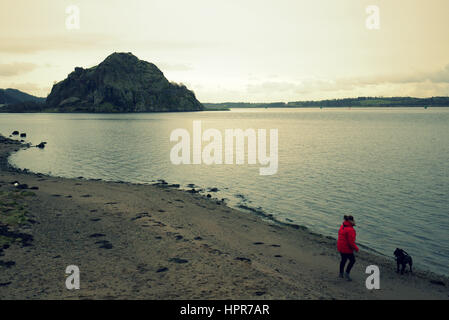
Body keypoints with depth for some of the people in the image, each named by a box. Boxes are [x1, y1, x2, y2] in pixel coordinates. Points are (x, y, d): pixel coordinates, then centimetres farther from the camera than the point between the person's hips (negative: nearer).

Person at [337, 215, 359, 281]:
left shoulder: (342, 227, 3)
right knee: (352, 260, 10)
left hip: (340, 247, 9)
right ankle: (346, 274, 10)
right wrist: (356, 248, -10)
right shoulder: (350, 230, -25)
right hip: (347, 248, -9)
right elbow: (351, 242, -25)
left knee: (343, 259, 24)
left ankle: (341, 273, 36)